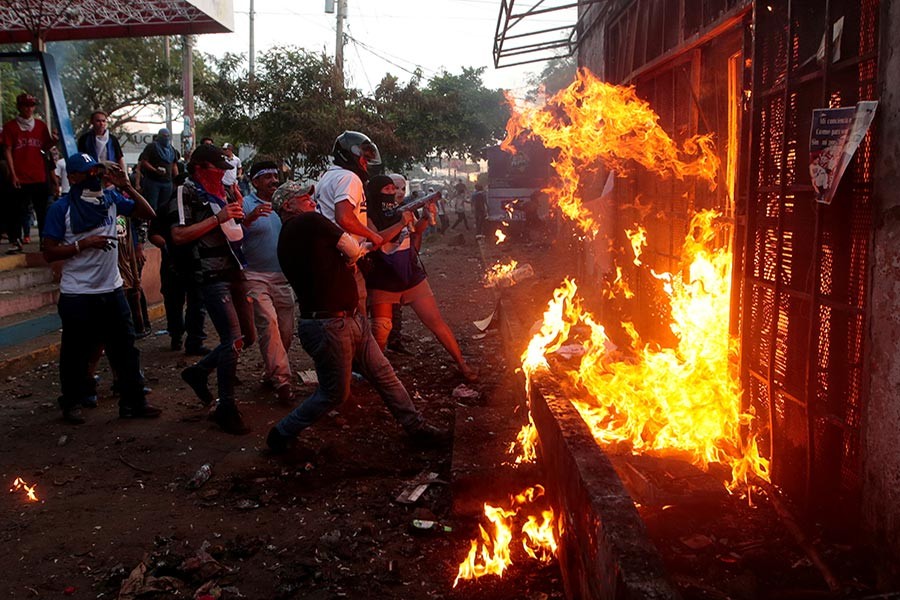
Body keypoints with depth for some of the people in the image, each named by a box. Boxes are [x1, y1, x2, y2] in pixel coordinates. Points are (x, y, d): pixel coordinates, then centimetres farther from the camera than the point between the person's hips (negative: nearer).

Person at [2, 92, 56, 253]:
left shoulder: (41, 125, 11)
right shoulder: (10, 126, 4)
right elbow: (7, 151, 0)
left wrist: (54, 140, -9)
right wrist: (13, 174, -8)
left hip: (39, 177, 2)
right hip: (20, 178, -2)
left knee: (43, 210, 4)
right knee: (17, 211, 0)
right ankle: (16, 241, 6)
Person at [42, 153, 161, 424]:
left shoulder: (110, 198, 4)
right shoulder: (61, 208, -9)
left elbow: (148, 213, 3)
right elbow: (49, 253, -9)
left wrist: (126, 187, -7)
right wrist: (84, 244, -19)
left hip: (112, 290, 4)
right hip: (77, 295, -4)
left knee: (125, 348, 9)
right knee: (76, 353, 8)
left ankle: (133, 401, 18)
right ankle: (72, 403, 24)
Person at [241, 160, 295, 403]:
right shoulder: (245, 205, -3)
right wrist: (249, 218, -31)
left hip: (282, 277, 6)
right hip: (255, 276, -5)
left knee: (286, 329, 5)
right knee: (268, 323, -19)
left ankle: (273, 373, 23)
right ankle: (281, 379, -16)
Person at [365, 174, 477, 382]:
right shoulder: (369, 217, -6)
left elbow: (415, 244, 9)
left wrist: (424, 219, -4)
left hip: (412, 277, 3)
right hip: (383, 284, -2)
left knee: (436, 321, -2)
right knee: (380, 332, -4)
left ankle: (462, 364, 5)